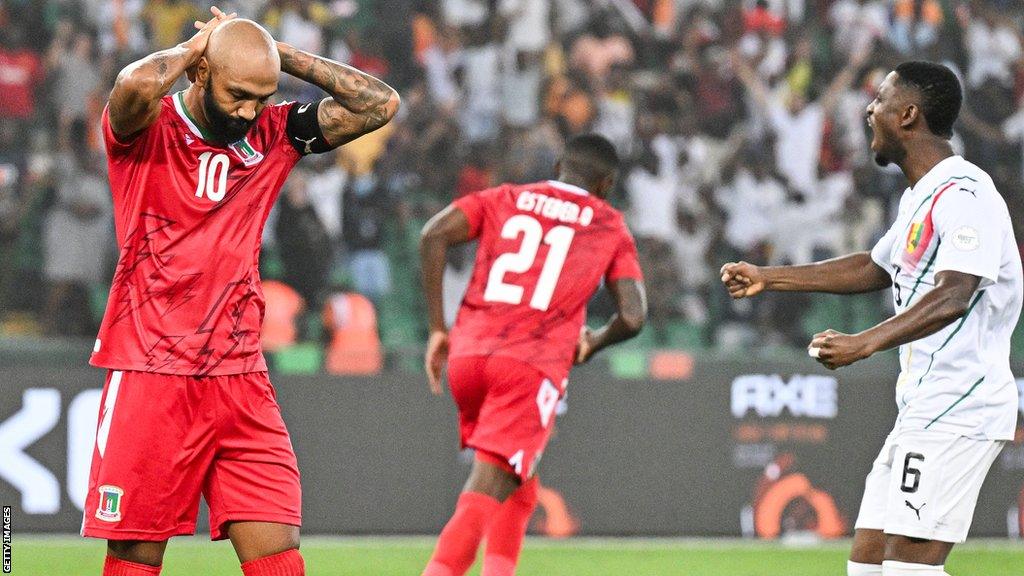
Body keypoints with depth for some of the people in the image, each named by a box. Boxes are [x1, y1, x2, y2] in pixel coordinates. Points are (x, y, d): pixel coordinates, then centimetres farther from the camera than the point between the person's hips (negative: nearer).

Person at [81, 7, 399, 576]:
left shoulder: (273, 134, 9)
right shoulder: (148, 130, -5)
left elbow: (380, 103, 5)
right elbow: (136, 85, -29)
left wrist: (278, 52, 1)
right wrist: (192, 48, -8)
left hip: (241, 381, 4)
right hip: (150, 376, -4)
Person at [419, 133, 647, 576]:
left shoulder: (503, 199, 19)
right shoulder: (609, 227, 14)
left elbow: (434, 235, 1)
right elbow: (633, 317, 4)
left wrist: (437, 329, 5)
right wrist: (592, 343, 26)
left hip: (468, 355, 4)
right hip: (533, 367, -4)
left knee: (517, 488, 24)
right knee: (483, 498, -12)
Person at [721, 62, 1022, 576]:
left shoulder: (964, 196, -15)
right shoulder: (918, 199, 19)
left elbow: (952, 296, -27)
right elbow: (875, 268, 34)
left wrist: (864, 343, -36)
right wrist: (768, 278, 34)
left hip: (958, 409, -10)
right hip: (922, 411, 10)